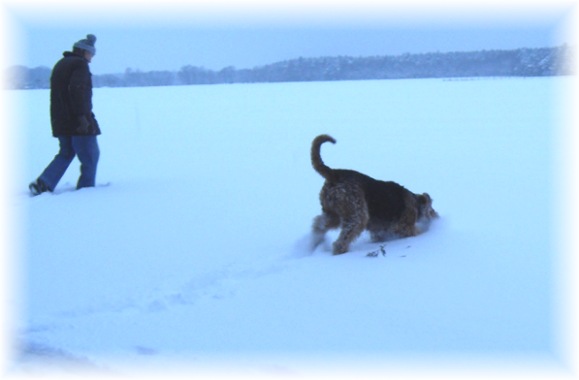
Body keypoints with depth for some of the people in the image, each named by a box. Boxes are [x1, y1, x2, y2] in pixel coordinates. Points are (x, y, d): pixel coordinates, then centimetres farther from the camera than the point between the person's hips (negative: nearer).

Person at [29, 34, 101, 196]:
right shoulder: (80, 64, -9)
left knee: (66, 153, 18)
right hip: (78, 121, -9)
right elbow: (76, 89, -24)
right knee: (90, 156, 2)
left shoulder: (60, 64, 19)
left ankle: (43, 183, 5)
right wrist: (82, 115, -26)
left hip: (60, 121, 9)